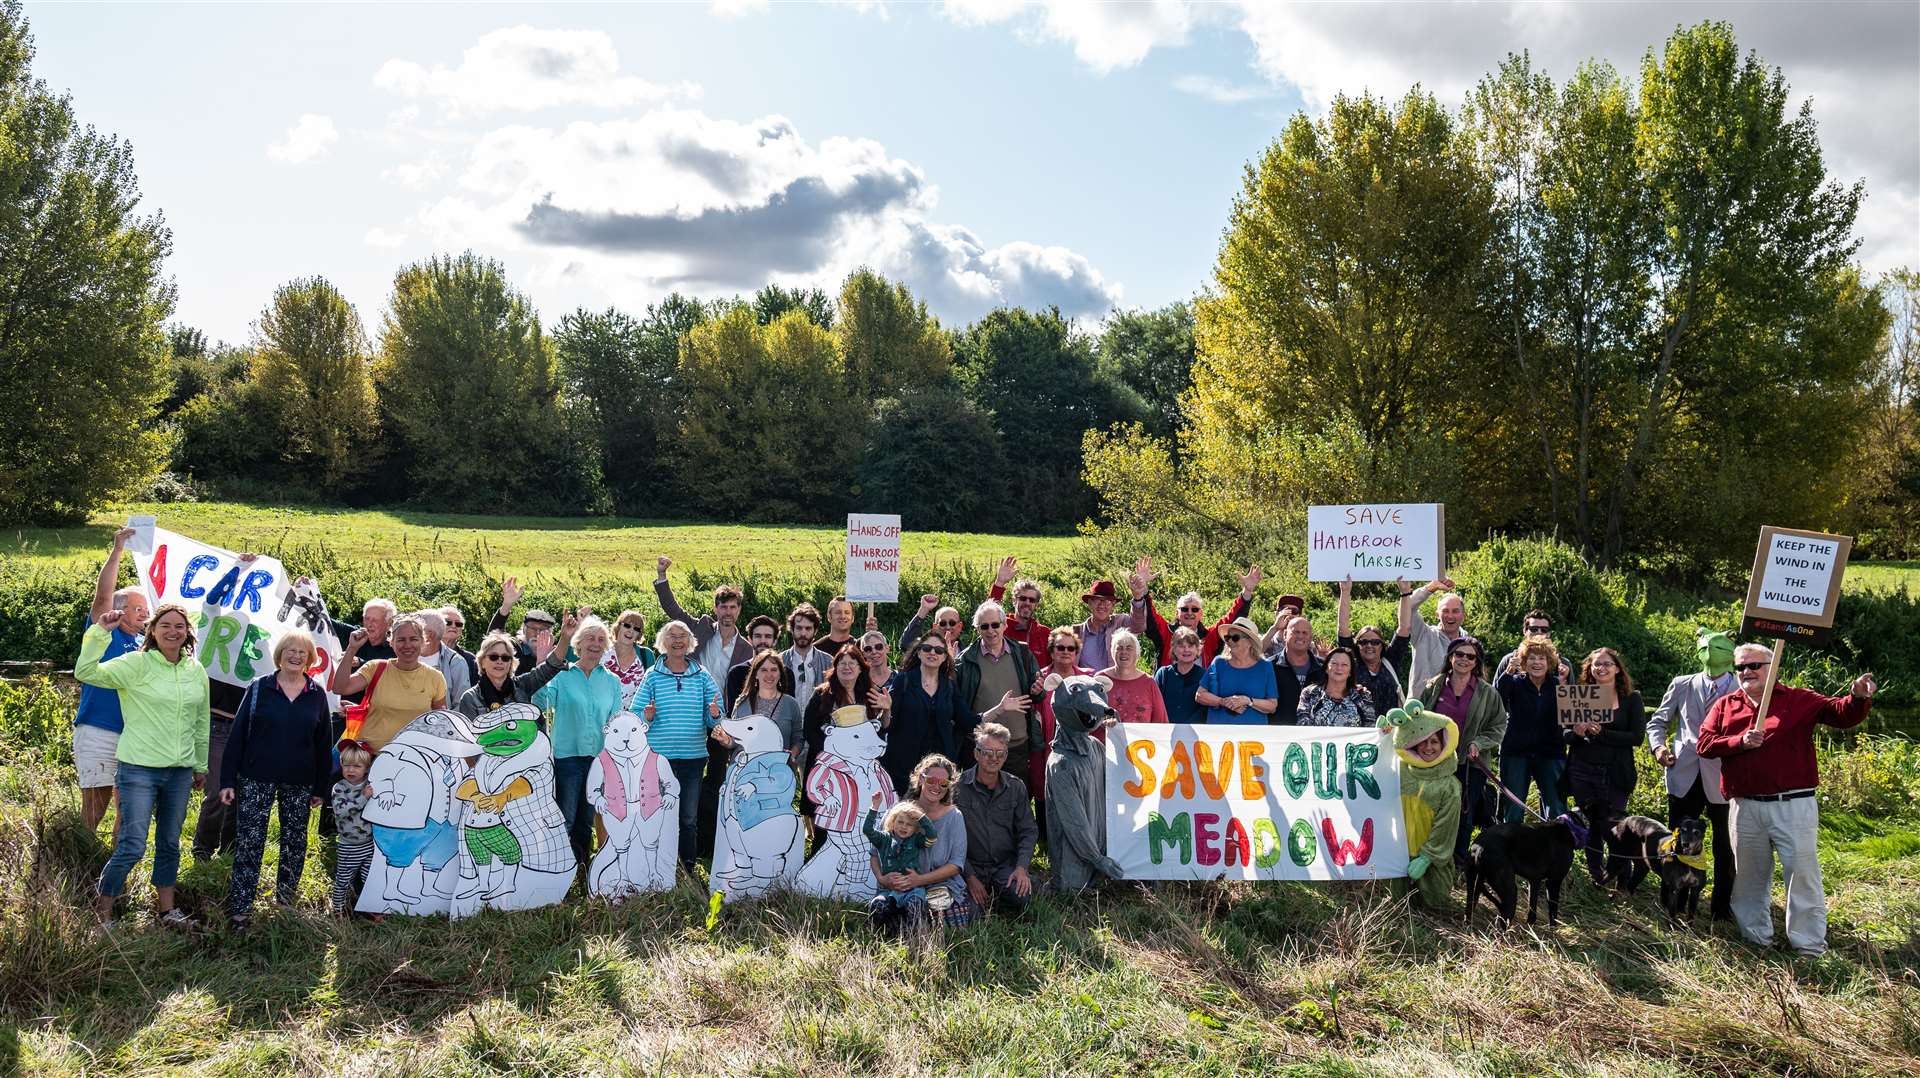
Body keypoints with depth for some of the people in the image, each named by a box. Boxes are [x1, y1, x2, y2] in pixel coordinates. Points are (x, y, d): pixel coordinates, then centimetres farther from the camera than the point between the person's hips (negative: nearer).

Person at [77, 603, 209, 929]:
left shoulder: (196, 670, 7)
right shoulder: (137, 664, -7)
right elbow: (85, 673, -19)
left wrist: (201, 766, 20)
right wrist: (100, 632, -24)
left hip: (180, 771, 5)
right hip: (139, 769, -5)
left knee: (170, 843, 15)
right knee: (132, 846, -6)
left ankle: (166, 908, 27)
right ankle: (102, 906, 15)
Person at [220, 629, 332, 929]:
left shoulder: (317, 694, 5)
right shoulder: (259, 688, 0)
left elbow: (324, 743, 8)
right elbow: (238, 734, 0)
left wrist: (320, 788, 5)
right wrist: (228, 780, -5)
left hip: (299, 783, 2)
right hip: (256, 779, -2)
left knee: (295, 842, 9)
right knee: (248, 842, -4)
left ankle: (286, 901, 22)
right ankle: (239, 910, 0)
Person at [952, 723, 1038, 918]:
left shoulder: (1016, 787, 4)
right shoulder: (958, 787, -7)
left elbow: (1029, 831, 5)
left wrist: (1022, 867, -11)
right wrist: (970, 876, -13)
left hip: (1007, 863, 2)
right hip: (970, 864, -2)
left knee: (1022, 896, -27)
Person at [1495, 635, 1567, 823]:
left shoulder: (1557, 684, 5)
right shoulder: (1515, 682, 3)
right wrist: (1509, 671, -29)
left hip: (1550, 753, 1)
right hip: (1516, 753, -1)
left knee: (1557, 813, -1)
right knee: (1513, 814, 1)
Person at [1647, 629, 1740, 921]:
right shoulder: (1682, 686, 8)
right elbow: (1657, 722, 15)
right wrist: (1659, 746, -3)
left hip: (1723, 779, -2)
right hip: (1684, 775, 2)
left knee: (1725, 846, 5)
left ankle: (1722, 905, 20)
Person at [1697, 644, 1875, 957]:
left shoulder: (1799, 700, 3)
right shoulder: (1725, 705, 9)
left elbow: (1843, 715, -7)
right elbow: (1704, 743, 1)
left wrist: (1858, 698, -28)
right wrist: (1740, 741, -14)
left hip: (1793, 805, -3)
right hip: (1746, 808, 3)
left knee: (1803, 872, 0)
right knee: (1750, 875, 13)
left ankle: (1810, 945, 9)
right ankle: (1755, 937, 27)